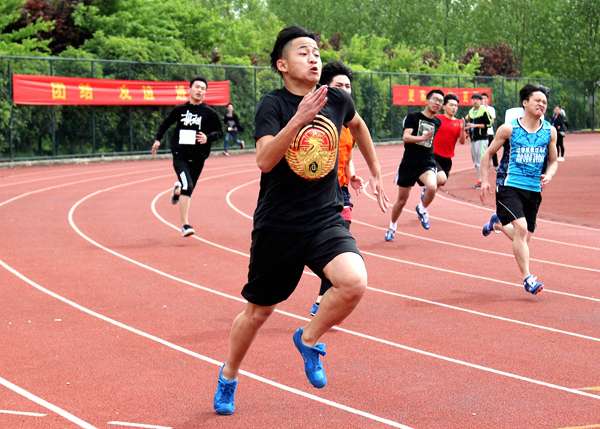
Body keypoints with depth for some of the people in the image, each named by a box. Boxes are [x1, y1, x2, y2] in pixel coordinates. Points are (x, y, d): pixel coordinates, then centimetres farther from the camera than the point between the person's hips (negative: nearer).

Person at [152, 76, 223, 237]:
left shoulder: (209, 113, 1)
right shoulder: (179, 110, 5)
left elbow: (219, 132, 6)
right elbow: (165, 123, 21)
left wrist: (208, 137, -12)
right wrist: (157, 139, 15)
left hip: (198, 158, 2)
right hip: (180, 155, -2)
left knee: (188, 190, 9)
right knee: (187, 186, -20)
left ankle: (178, 190, 48)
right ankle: (185, 225, -18)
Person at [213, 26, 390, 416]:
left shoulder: (337, 100, 1)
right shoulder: (273, 105, -11)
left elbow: (357, 124, 25)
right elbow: (265, 160, -27)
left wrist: (376, 173, 29)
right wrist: (298, 119, -38)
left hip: (326, 219, 2)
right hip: (278, 225, -2)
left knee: (355, 282, -26)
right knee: (258, 312, 11)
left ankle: (309, 339, 3)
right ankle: (229, 376, 39)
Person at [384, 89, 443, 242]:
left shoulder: (437, 122, 9)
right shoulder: (413, 116, -5)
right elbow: (406, 137, -20)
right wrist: (422, 138, -32)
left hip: (427, 163, 2)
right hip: (409, 162, -2)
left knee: (432, 187, -30)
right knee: (401, 201, 8)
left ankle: (422, 210, 1)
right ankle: (392, 227, 33)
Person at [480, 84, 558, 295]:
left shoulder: (550, 131, 6)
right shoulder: (509, 129, -4)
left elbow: (553, 161, 17)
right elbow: (488, 153, 7)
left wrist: (548, 175, -4)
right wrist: (484, 181, -1)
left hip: (534, 189, 5)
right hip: (509, 185, -5)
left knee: (524, 238, 12)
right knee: (521, 228, -23)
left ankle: (497, 223, 44)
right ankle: (527, 278, -18)